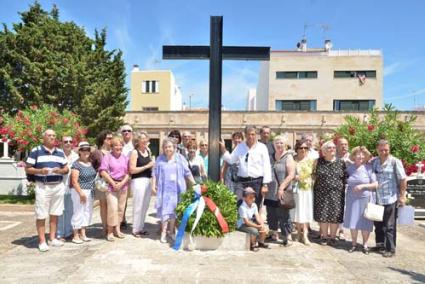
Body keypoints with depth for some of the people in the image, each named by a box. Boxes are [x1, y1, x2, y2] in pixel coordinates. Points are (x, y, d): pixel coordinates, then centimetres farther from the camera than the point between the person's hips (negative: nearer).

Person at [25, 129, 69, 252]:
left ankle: (53, 238, 19)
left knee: (55, 214, 9)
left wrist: (60, 170, -8)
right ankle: (42, 241, 6)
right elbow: (27, 169, -1)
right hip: (43, 187, -4)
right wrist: (40, 171, -17)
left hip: (58, 186, 4)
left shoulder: (60, 152, 12)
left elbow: (66, 169, 14)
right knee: (41, 215, -1)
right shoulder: (36, 151, 0)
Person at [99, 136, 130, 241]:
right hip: (111, 185, -4)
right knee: (113, 208, -10)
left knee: (121, 208, 8)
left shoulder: (125, 157, 12)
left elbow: (128, 173, 9)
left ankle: (117, 230, 21)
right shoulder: (107, 157, 0)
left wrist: (122, 183, -6)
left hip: (123, 186, 4)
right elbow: (103, 171, -8)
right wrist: (113, 183, -11)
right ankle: (110, 232, 1)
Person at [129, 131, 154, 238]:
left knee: (145, 206, 13)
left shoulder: (148, 151, 12)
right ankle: (136, 229, 11)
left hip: (147, 180, 7)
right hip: (138, 181, -7)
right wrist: (147, 166, -15)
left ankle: (141, 227, 26)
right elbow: (132, 170, -14)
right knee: (138, 206, -2)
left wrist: (152, 165, 8)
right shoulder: (135, 152, -8)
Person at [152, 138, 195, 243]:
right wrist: (153, 185, -4)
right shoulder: (160, 159, 3)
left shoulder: (180, 158, 3)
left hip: (177, 189, 1)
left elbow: (187, 172, 5)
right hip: (164, 189, -1)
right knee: (165, 210, -3)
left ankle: (172, 231, 21)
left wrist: (194, 185, 5)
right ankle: (163, 232, 5)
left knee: (175, 210, 8)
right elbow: (155, 173, 4)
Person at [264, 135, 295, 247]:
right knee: (271, 214, 12)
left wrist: (282, 187, -18)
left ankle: (287, 237, 8)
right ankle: (274, 234, 26)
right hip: (270, 192, 5)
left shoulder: (288, 157, -3)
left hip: (282, 193, -5)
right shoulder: (270, 157, 13)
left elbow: (291, 175, -11)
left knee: (283, 215, -2)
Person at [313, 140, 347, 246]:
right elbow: (314, 176, 7)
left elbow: (345, 178, 6)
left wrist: (344, 191, 1)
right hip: (322, 193, 0)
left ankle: (332, 237, 20)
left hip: (337, 194, 0)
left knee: (335, 216, 4)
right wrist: (315, 189, 1)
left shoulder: (341, 162, 2)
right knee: (323, 216, 5)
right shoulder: (318, 162, 1)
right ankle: (324, 236, 22)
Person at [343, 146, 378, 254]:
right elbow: (345, 180, 20)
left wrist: (363, 186, -18)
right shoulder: (350, 167, 3)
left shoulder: (369, 168, -7)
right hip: (352, 199, 3)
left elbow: (375, 184, -8)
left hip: (365, 199, -3)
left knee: (365, 222, 4)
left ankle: (365, 244, 22)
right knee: (352, 222, 6)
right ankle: (354, 244, 22)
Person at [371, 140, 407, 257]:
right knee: (378, 225, 15)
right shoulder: (373, 162, 5)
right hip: (377, 199, 5)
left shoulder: (395, 161, -8)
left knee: (390, 226, 2)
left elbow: (403, 180, -7)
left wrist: (402, 196, -10)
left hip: (391, 199, -5)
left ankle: (390, 249, 12)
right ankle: (380, 245, 30)